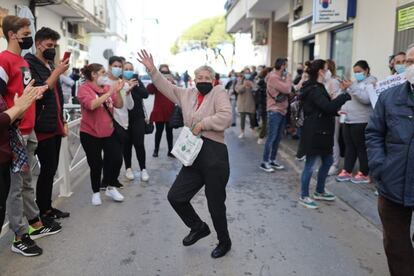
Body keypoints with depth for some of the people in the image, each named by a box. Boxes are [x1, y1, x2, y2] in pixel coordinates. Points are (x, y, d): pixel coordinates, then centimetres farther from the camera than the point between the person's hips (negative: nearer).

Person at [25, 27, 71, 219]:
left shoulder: (51, 65, 19)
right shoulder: (29, 64, -7)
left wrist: (63, 122, 17)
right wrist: (56, 73, -17)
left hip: (55, 127, 8)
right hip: (43, 128, -8)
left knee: (51, 169, 12)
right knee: (46, 170, -3)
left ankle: (47, 207, 21)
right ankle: (43, 212, 9)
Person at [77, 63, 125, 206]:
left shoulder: (107, 87, 3)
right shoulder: (84, 88, -10)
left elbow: (119, 105, 1)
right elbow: (91, 105, -28)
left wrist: (118, 91, -14)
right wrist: (109, 92, -25)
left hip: (109, 132, 5)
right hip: (90, 133, -4)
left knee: (117, 159, 3)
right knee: (96, 164, 3)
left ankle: (111, 188, 24)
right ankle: (96, 192, 24)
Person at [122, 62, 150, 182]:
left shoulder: (137, 81, 4)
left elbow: (145, 94, -10)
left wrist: (135, 86, -22)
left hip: (138, 117, 1)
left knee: (139, 144, -3)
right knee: (127, 144, 5)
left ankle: (143, 169, 7)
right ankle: (128, 168, 20)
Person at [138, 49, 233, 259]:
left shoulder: (219, 92, -3)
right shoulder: (187, 94, 15)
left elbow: (226, 116, -17)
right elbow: (166, 87, 23)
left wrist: (203, 124, -16)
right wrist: (152, 70, 16)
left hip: (215, 157, -7)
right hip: (193, 157, 7)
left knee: (216, 204, 4)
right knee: (175, 196, 8)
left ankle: (224, 242, 29)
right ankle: (198, 227, 33)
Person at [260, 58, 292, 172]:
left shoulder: (280, 77, 17)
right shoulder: (273, 77, -14)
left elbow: (286, 91, 13)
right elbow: (287, 89, -20)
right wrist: (288, 77, -4)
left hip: (282, 111, 9)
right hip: (274, 111, -9)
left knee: (278, 138, 11)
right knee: (271, 138, -7)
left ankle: (272, 160, 19)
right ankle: (264, 162, 0)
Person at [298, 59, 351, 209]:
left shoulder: (317, 88, 16)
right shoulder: (314, 90, -17)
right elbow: (328, 106, -28)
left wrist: (336, 111, 8)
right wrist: (345, 96, -19)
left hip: (321, 132, 11)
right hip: (314, 134, -10)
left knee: (327, 162, 18)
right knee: (310, 165, 0)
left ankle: (319, 192, 32)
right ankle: (304, 196, 13)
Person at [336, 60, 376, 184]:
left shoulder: (371, 81, -4)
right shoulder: (356, 82, 18)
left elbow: (366, 99, -18)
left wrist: (352, 87, -20)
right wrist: (344, 108, 5)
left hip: (361, 121, -7)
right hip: (349, 120, 7)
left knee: (361, 148, 0)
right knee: (349, 147, 9)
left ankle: (364, 174, 10)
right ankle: (347, 171, 16)